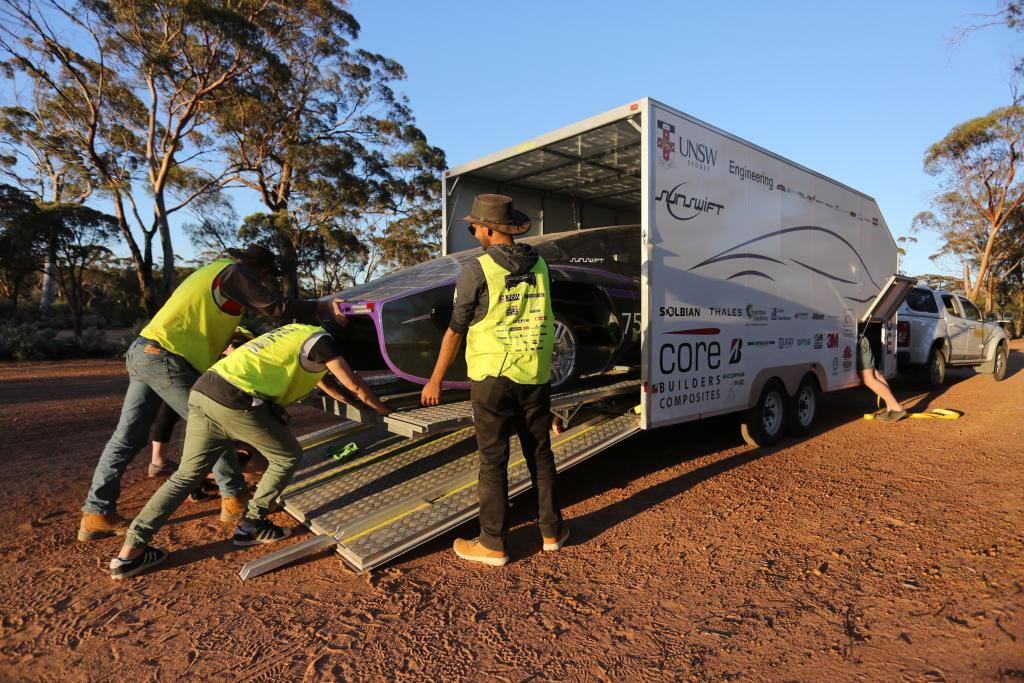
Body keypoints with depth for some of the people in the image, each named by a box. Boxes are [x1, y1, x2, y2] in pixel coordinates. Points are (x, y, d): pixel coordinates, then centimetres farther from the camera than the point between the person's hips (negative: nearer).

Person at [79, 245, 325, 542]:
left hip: (142, 352, 10)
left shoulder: (213, 270, 24)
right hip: (164, 358, -10)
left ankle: (96, 514, 14)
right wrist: (319, 306, 0)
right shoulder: (234, 273, -4)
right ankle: (234, 499, 10)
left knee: (126, 438, 10)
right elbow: (275, 306, -10)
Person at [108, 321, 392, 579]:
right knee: (288, 456, 12)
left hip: (203, 391, 9)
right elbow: (356, 385, 11)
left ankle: (130, 551, 12)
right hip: (236, 401, -9)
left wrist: (352, 402, 51)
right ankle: (251, 526, 18)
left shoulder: (299, 331, 29)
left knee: (186, 474, 15)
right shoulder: (322, 339, 4)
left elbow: (319, 379, 42)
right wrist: (383, 409, 28)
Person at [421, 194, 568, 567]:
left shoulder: (477, 270, -11)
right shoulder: (539, 266, 4)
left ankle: (493, 544, 14)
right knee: (540, 453, 16)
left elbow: (455, 330, -7)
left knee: (493, 460, 4)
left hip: (493, 376, -5)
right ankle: (551, 530, 26)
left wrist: (435, 380, 1)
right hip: (535, 375, 5)